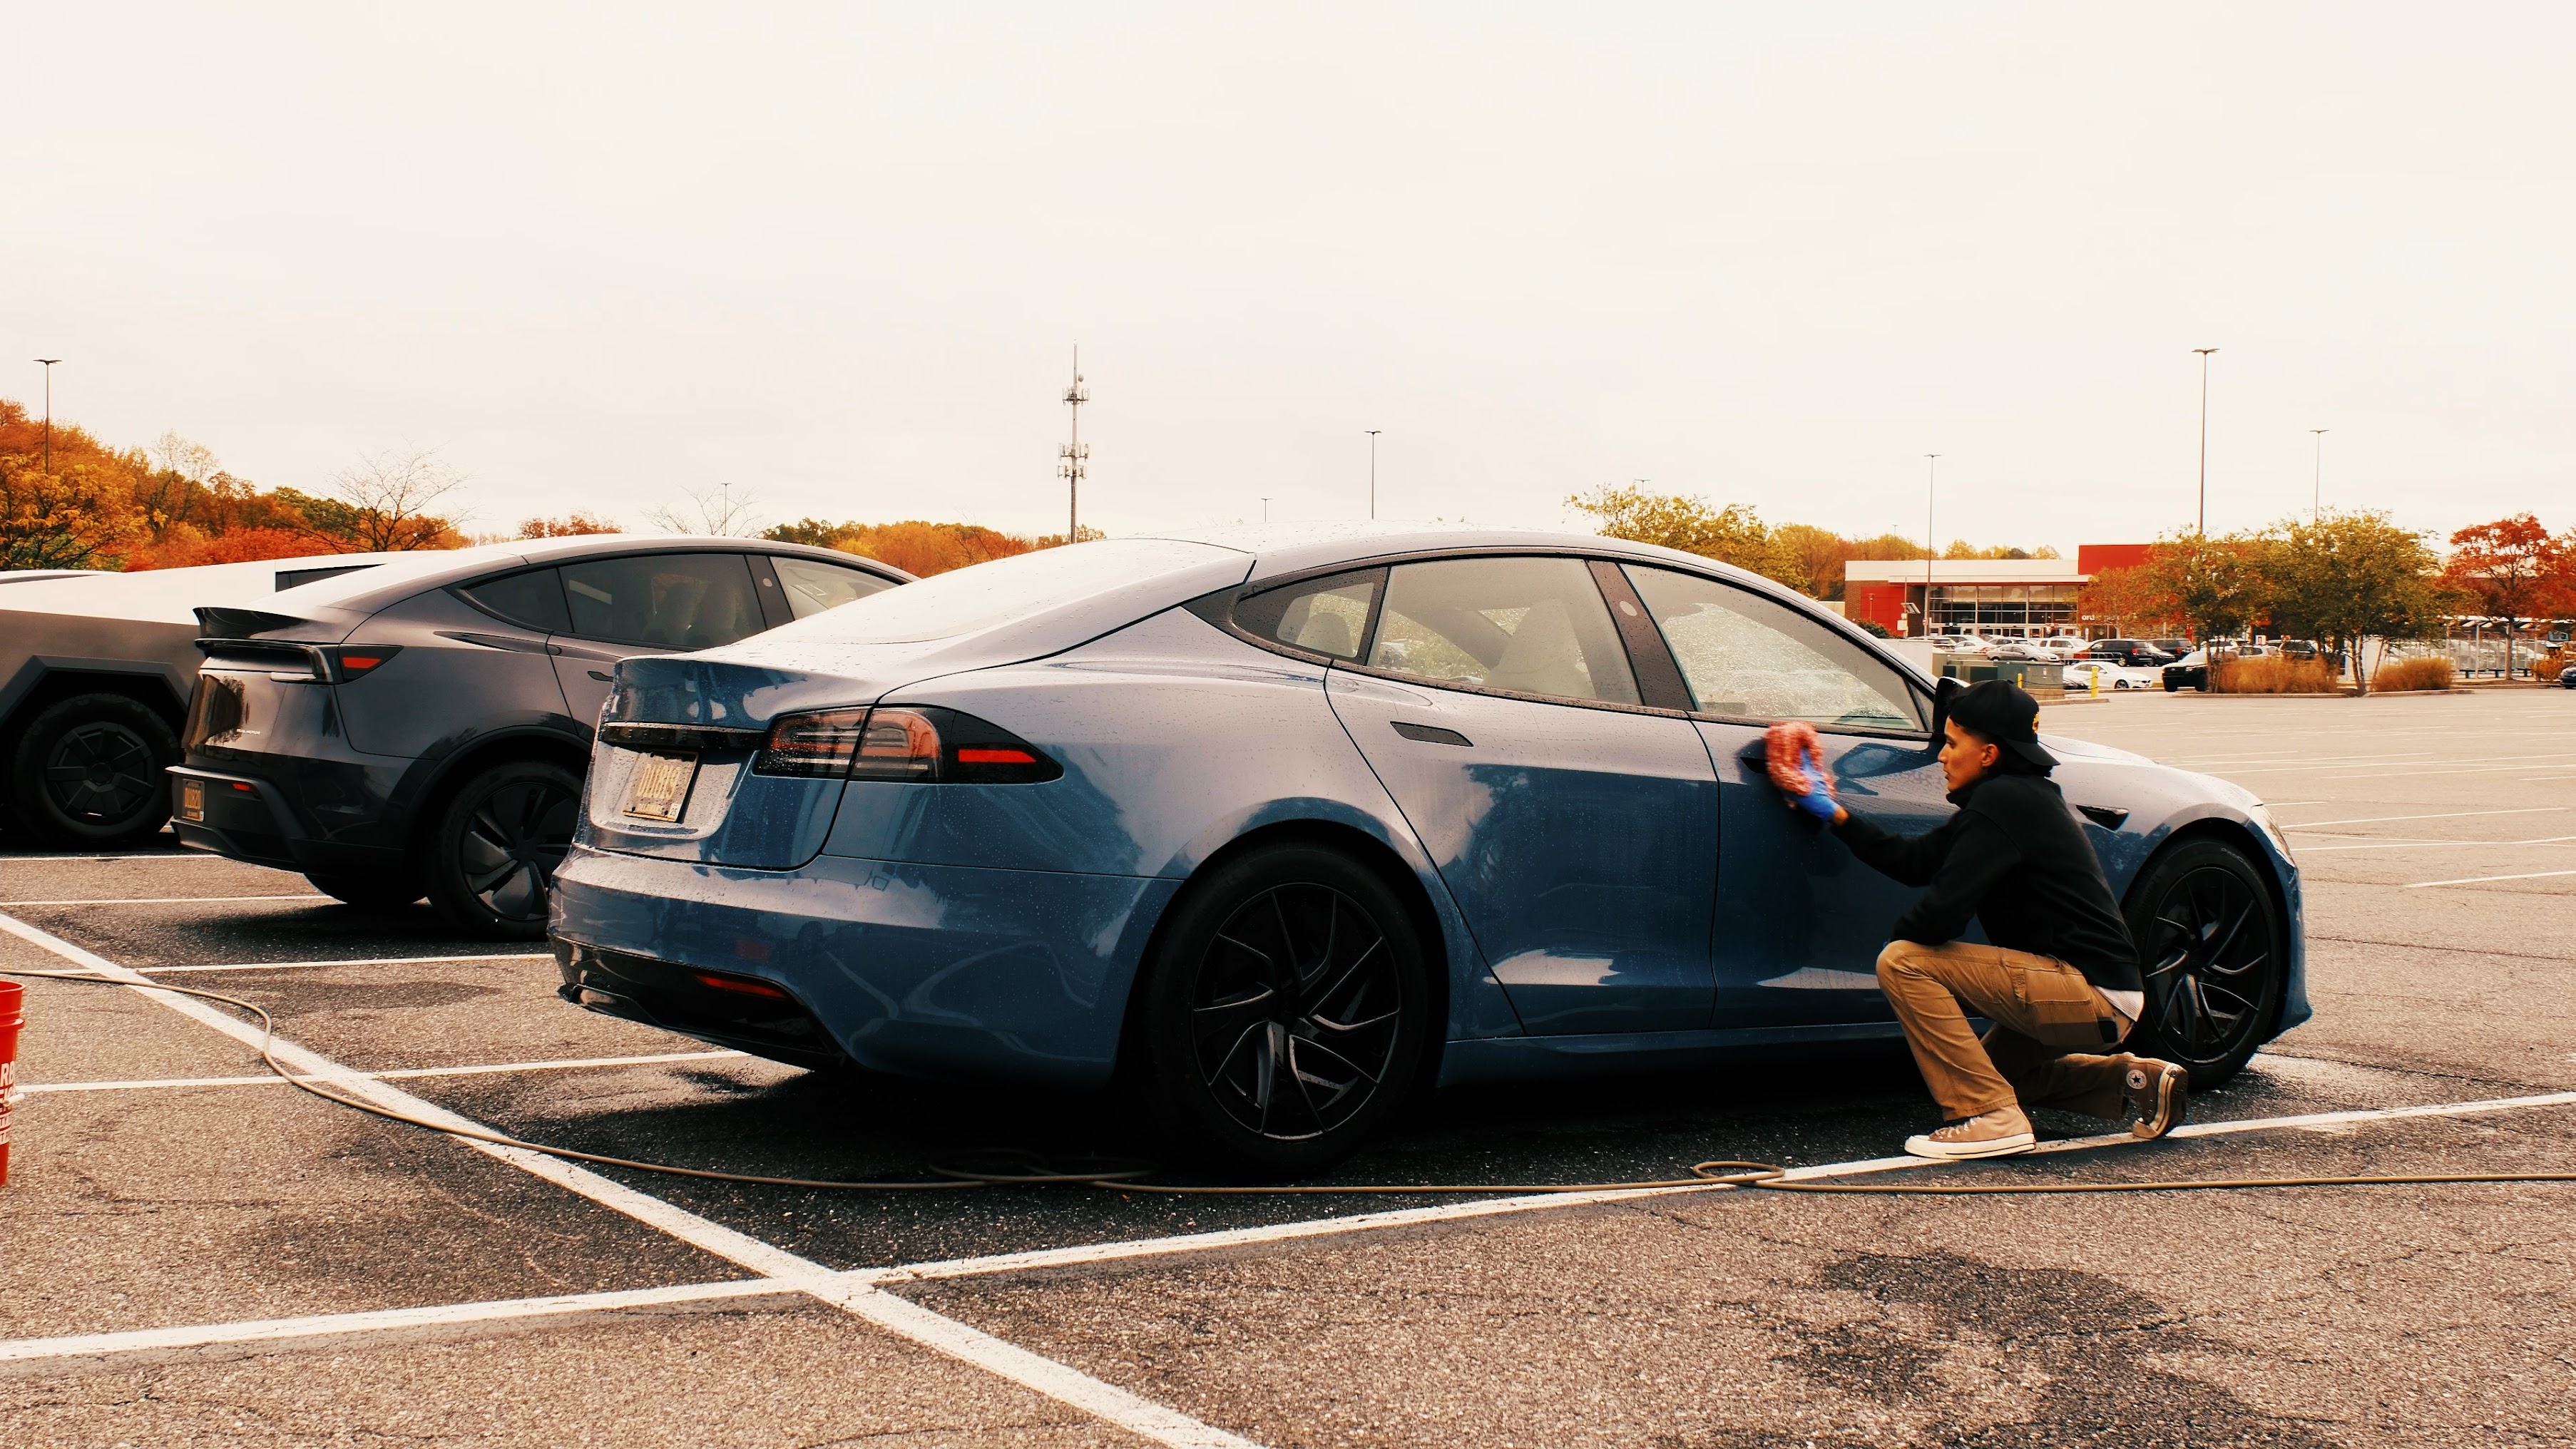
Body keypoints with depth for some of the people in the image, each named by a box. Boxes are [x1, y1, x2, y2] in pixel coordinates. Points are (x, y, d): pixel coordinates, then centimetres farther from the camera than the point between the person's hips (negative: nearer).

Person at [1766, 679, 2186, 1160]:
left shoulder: (2004, 802, -17)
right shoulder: (2021, 796, 14)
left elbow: (1943, 912, -22)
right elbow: (1915, 860, 19)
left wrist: (1900, 934, -1)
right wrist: (1834, 813, 21)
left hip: (2090, 994, -11)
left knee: (1903, 963, -15)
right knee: (1998, 1068, 34)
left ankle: (1990, 1119, -14)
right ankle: (2134, 1081, 18)